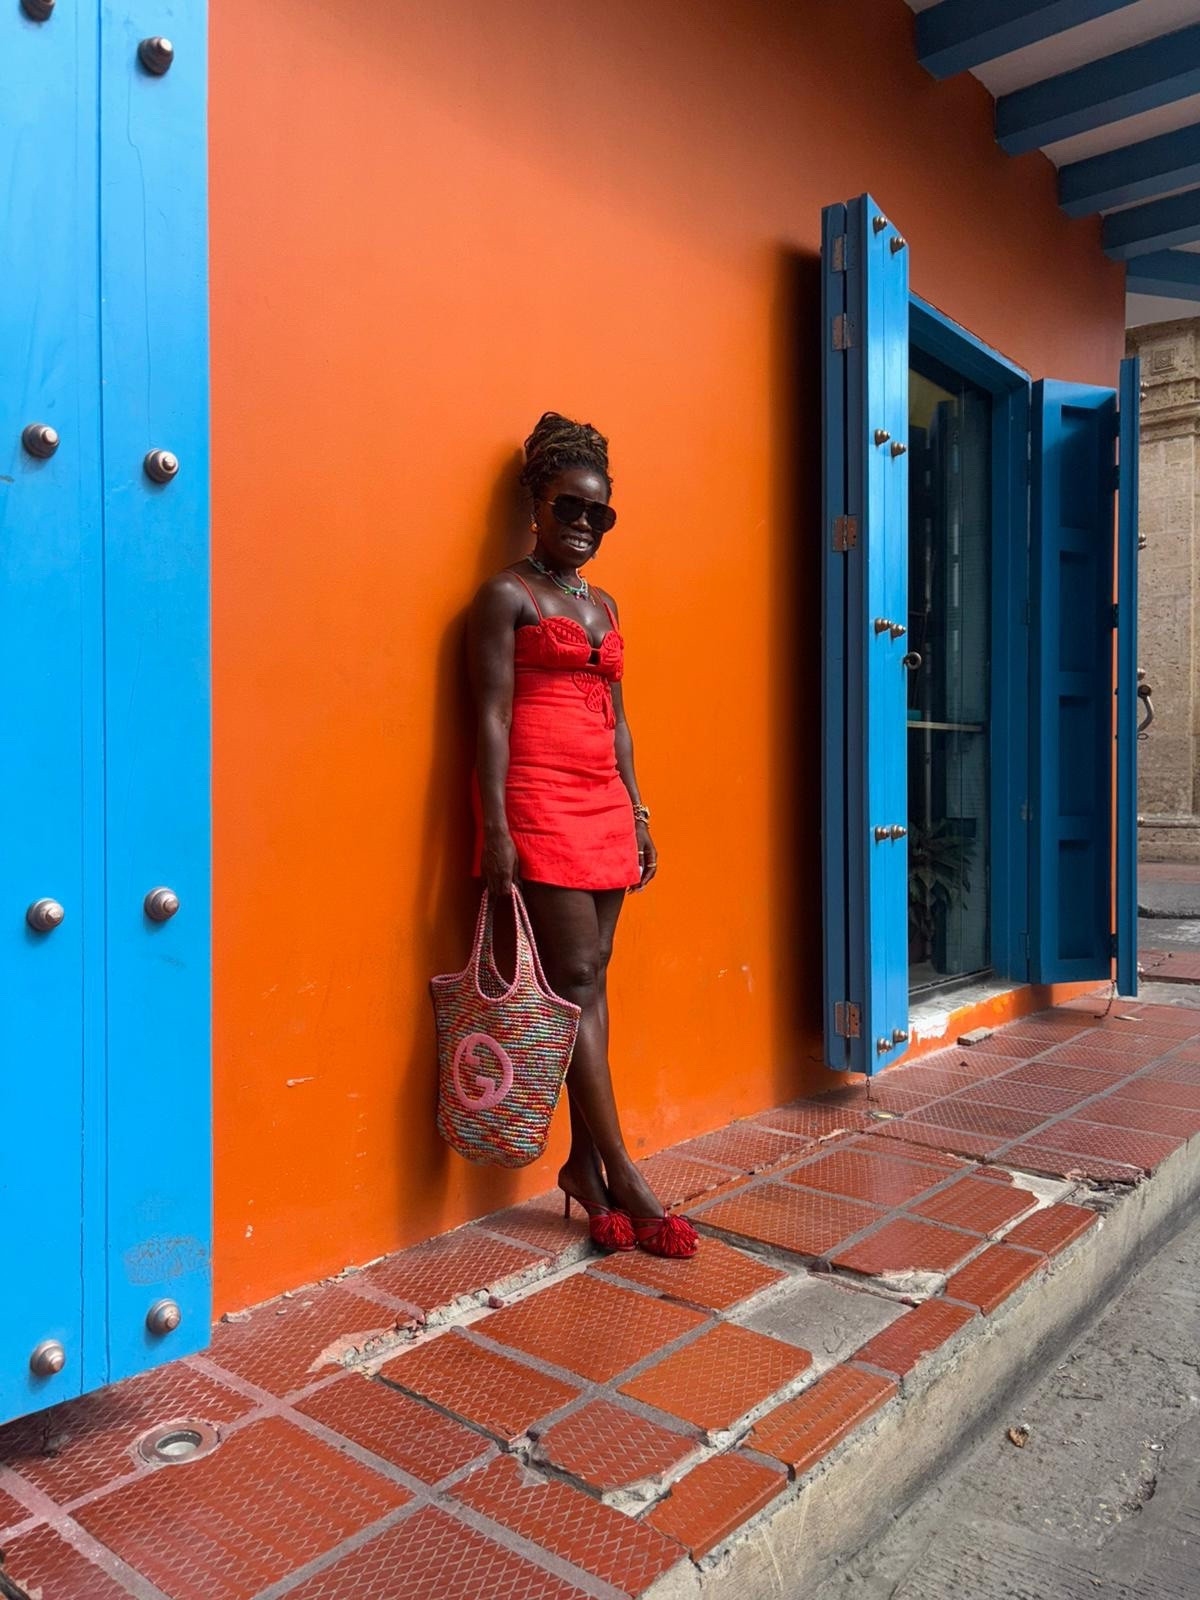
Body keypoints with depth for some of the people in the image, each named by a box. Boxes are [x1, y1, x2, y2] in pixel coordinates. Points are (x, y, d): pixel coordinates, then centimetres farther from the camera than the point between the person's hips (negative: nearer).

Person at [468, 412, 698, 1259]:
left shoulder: (604, 604, 20)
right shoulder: (507, 595, 0)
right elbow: (491, 714, -8)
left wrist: (639, 813, 15)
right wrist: (495, 827, -15)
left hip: (606, 802, 7)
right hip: (539, 801, -7)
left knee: (592, 978, 5)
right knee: (576, 978, -6)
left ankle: (583, 1163, 13)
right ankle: (622, 1173, 0)